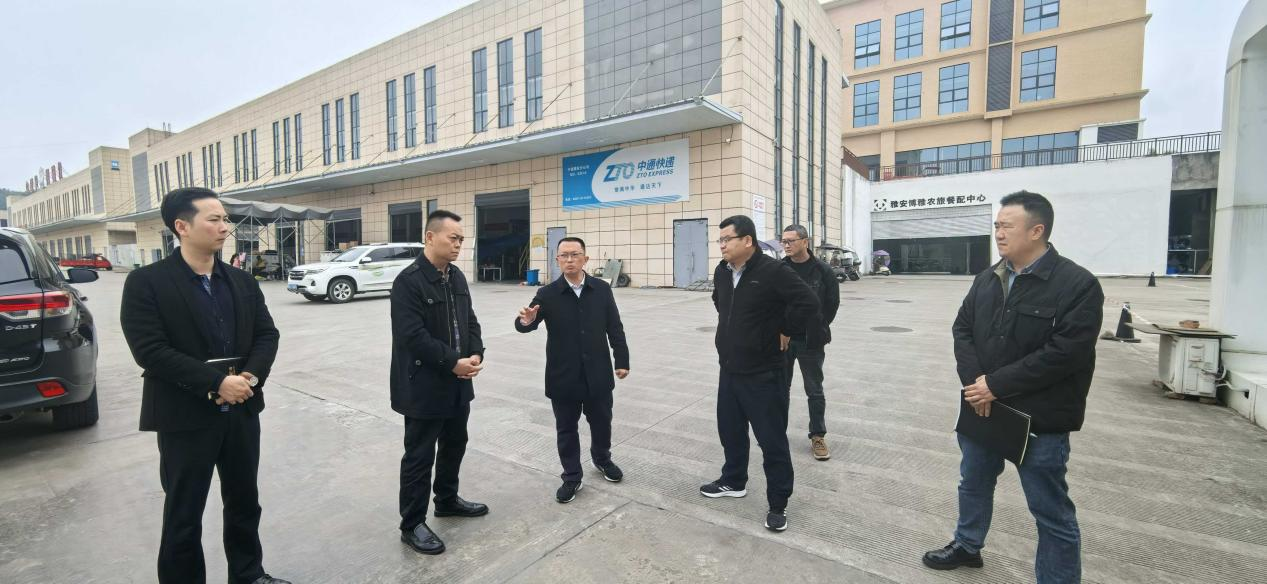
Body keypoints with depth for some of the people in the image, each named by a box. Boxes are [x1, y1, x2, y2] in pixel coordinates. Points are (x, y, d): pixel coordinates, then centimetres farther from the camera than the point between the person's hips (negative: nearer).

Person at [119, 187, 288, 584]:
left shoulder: (242, 281, 6)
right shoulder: (146, 283, -9)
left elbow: (267, 334, 3)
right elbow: (149, 350, -17)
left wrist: (250, 376, -14)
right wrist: (216, 382, -23)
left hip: (242, 412, 5)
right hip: (185, 419, -5)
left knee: (245, 504, 19)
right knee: (183, 516, 11)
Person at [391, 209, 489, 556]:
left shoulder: (456, 277, 8)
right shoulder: (409, 281, -17)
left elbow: (469, 321, 10)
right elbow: (413, 336, -23)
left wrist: (476, 354, -6)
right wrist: (453, 362, -20)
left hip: (457, 383, 8)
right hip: (424, 386, -8)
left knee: (455, 445, 21)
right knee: (420, 455, 5)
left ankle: (447, 500, 42)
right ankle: (412, 524, 22)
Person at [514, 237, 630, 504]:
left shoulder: (602, 289, -1)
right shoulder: (547, 294, -5)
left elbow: (615, 328, 3)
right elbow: (527, 323, -13)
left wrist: (622, 360, 2)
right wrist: (526, 321, -36)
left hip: (598, 374, 1)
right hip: (563, 376, -1)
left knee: (601, 422, 18)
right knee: (566, 429, 11)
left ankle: (602, 458, 46)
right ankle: (572, 477, 30)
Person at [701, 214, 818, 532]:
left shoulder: (773, 271, -19)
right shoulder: (721, 272, 5)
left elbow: (808, 302, -23)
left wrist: (782, 330, -13)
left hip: (763, 374, -7)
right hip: (729, 370, 8)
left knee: (772, 439, 5)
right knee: (730, 430, 21)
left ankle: (778, 503, 22)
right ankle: (733, 481, 43)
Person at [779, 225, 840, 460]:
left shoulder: (823, 270, -7)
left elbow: (832, 304, 1)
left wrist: (817, 330, 1)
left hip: (810, 341, -2)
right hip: (782, 338, 2)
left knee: (814, 391, 9)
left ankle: (818, 436, 24)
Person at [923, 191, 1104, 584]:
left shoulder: (1078, 284, -15)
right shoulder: (987, 279, 5)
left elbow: (1066, 352, -21)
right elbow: (962, 330, 4)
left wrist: (996, 384, -21)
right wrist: (975, 382, -12)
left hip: (1040, 419, -6)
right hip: (981, 408, 7)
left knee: (1051, 511, 8)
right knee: (974, 483, 24)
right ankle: (967, 545, 47)